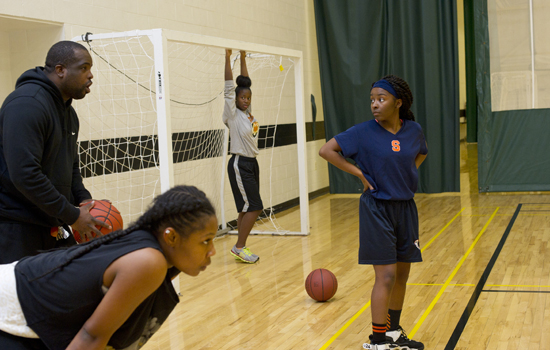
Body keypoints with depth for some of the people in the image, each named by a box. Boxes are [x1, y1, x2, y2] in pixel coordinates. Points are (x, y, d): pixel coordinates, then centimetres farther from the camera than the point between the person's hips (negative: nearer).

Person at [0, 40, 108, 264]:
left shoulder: (67, 111, 14)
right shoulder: (27, 104, -18)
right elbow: (24, 174, -26)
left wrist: (83, 199, 4)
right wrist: (72, 216, -21)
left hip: (55, 226, 9)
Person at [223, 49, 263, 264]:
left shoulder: (247, 113, 9)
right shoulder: (233, 115, -9)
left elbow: (245, 84, 15)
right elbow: (230, 88, -15)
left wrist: (243, 58, 16)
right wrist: (228, 58, -15)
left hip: (252, 164, 8)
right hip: (239, 165, -8)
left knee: (246, 209, 8)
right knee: (254, 207, -10)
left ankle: (241, 248, 13)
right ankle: (239, 247, -2)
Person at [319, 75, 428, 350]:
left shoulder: (413, 130, 0)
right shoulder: (364, 132, -12)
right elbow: (326, 150, -11)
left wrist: (408, 174, 4)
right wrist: (359, 174, -13)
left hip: (405, 207, 5)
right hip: (377, 209, -5)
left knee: (402, 273, 13)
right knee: (386, 275, -7)